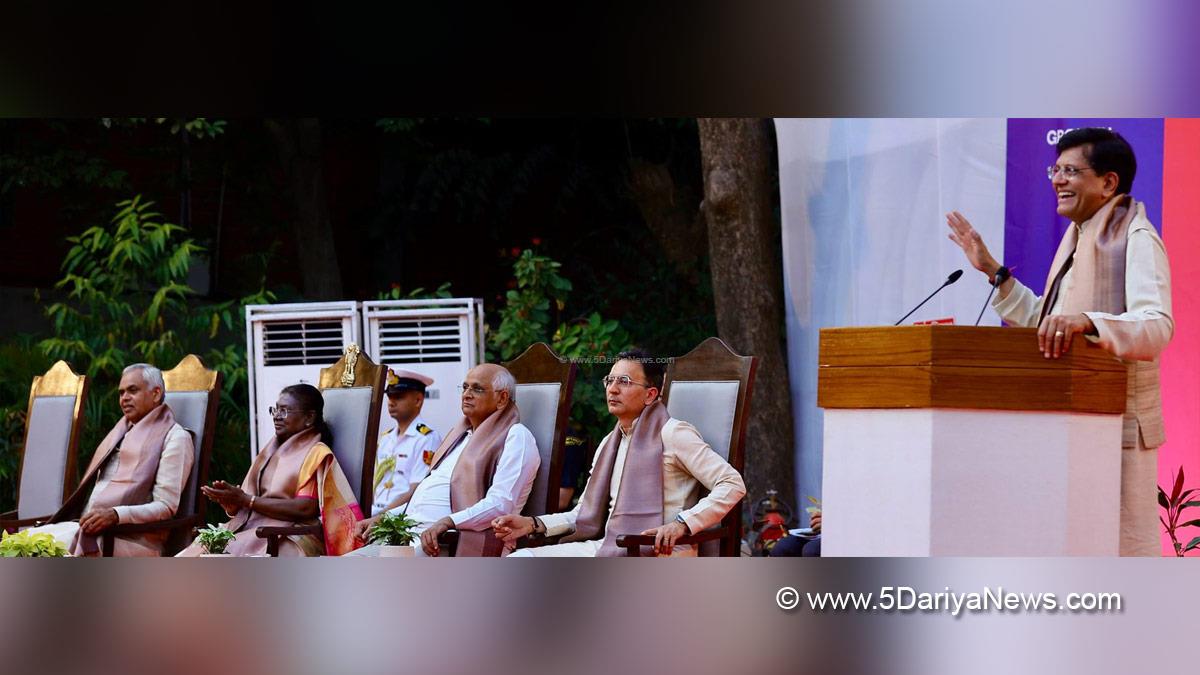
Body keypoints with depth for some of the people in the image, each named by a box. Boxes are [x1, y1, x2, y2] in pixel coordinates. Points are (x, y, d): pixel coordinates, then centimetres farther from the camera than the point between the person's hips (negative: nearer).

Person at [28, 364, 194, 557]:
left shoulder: (174, 438, 2)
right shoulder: (120, 432, 28)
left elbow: (166, 506, -8)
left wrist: (116, 515, -22)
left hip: (131, 539, -8)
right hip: (85, 526, 8)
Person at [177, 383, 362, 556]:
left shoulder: (316, 454, 1)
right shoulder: (270, 452, 24)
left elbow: (306, 508, -13)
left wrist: (246, 500, -11)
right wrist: (229, 498, -8)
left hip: (290, 538, -7)